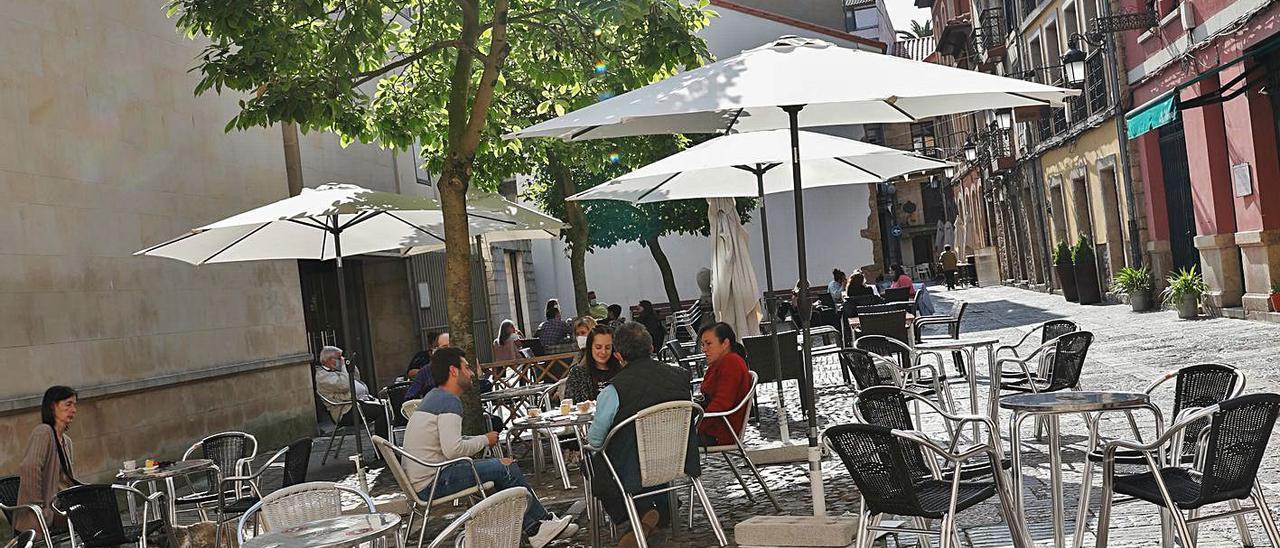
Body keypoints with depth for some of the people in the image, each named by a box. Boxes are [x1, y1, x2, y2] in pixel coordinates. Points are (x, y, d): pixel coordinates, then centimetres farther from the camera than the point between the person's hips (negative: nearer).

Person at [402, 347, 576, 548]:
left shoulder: (434, 396, 15)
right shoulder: (449, 401, -16)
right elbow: (453, 450, -27)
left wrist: (479, 440, 5)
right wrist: (485, 440, -9)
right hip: (433, 483, -10)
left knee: (504, 466, 11)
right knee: (507, 468, -8)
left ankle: (535, 529, 8)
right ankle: (541, 522, 9)